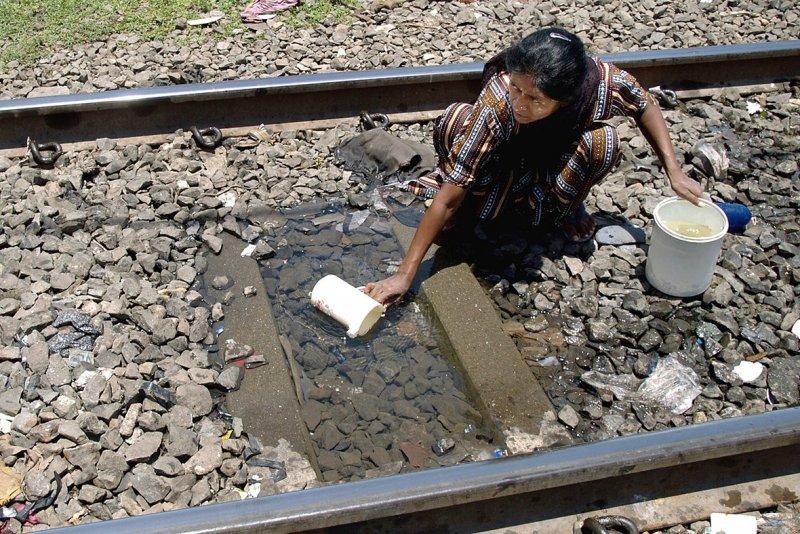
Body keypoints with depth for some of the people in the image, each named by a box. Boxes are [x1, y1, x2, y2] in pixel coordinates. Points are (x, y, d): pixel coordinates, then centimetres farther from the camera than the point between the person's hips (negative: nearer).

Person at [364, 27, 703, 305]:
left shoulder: (602, 82, -35)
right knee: (455, 122, -34)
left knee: (604, 142, -33)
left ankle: (561, 206, -2)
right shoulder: (497, 103, -40)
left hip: (558, 163, 2)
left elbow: (645, 107, -11)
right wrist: (405, 274, -39)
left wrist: (674, 172, -18)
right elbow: (450, 195, -38)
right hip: (507, 163, -2)